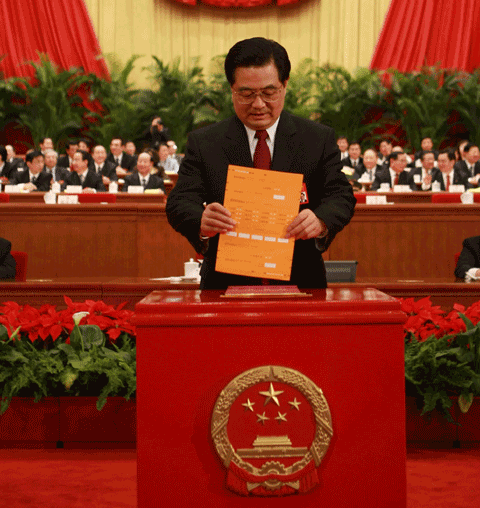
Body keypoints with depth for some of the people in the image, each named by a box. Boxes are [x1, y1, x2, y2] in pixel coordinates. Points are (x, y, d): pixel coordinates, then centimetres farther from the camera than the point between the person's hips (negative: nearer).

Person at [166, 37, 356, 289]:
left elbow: (341, 196, 2)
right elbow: (179, 202, 0)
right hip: (225, 285, 0)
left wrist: (320, 221, -23)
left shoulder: (319, 139, 10)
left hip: (299, 285, 0)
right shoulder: (203, 143, 9)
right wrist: (201, 222, -25)